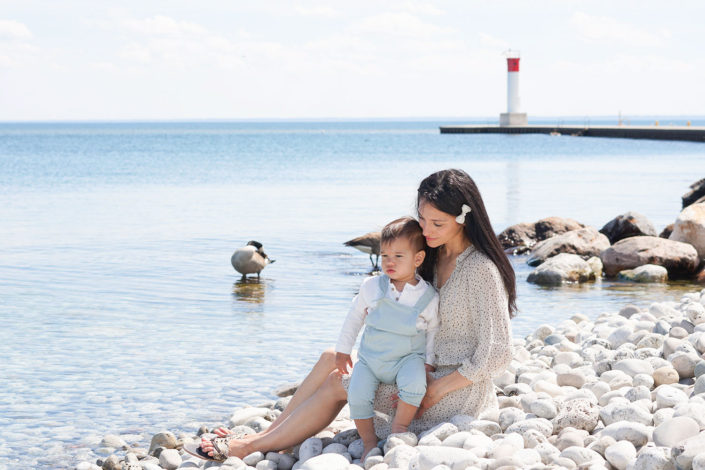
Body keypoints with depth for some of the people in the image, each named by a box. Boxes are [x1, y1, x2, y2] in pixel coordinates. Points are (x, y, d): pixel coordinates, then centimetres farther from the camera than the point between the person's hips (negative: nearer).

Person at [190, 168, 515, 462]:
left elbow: (497, 355, -23)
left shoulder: (481, 270, -20)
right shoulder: (437, 258, 8)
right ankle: (269, 433, 2)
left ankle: (255, 446, -2)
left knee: (336, 384, -10)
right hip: (427, 369, 9)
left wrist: (437, 390, -21)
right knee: (330, 359, 3)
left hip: (459, 391, -9)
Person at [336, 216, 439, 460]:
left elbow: (433, 331, 7)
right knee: (357, 395, -21)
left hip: (408, 358, -2)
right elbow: (354, 317, 10)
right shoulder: (371, 287, -3)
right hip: (370, 358, 2)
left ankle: (400, 426, -11)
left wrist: (429, 362, 2)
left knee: (415, 383, -33)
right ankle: (369, 441, -3)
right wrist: (343, 350, 12)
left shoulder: (428, 297, -7)